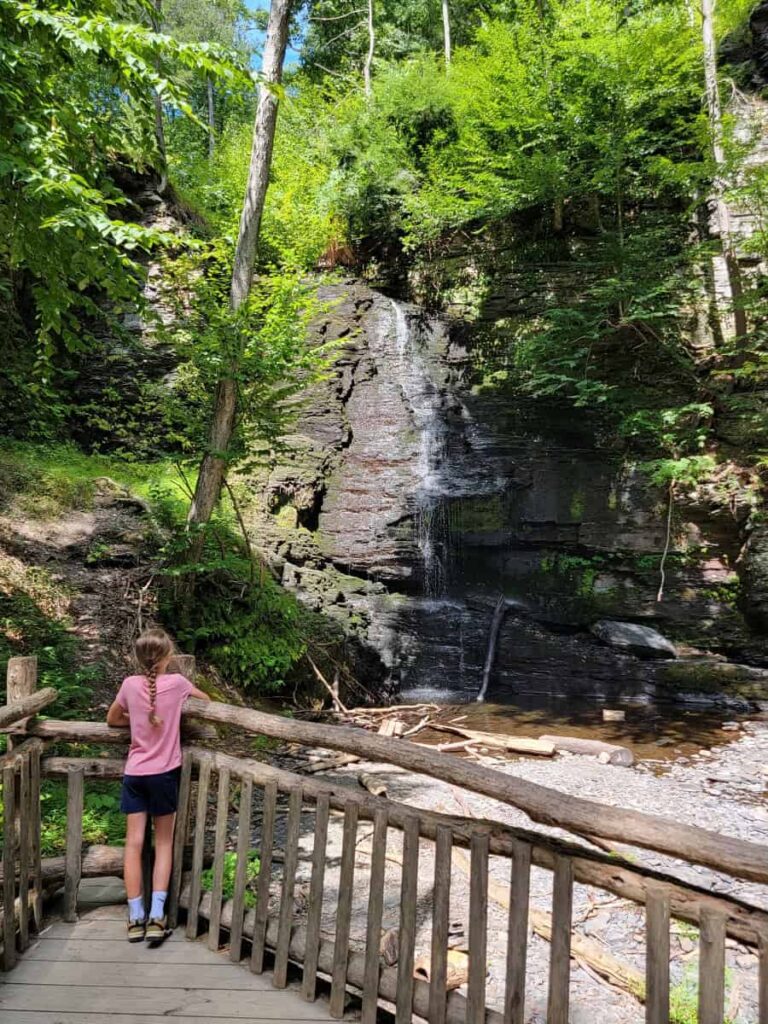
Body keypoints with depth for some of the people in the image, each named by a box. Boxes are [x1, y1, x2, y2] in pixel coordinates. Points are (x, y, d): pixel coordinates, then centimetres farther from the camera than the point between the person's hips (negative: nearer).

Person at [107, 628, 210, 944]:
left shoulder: (130, 684, -5)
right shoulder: (176, 682, -9)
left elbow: (112, 720, 13)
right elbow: (207, 700, 11)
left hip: (135, 773, 2)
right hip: (165, 773, -1)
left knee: (134, 843, 7)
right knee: (163, 843, 10)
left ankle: (135, 918, 12)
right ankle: (156, 917, 7)